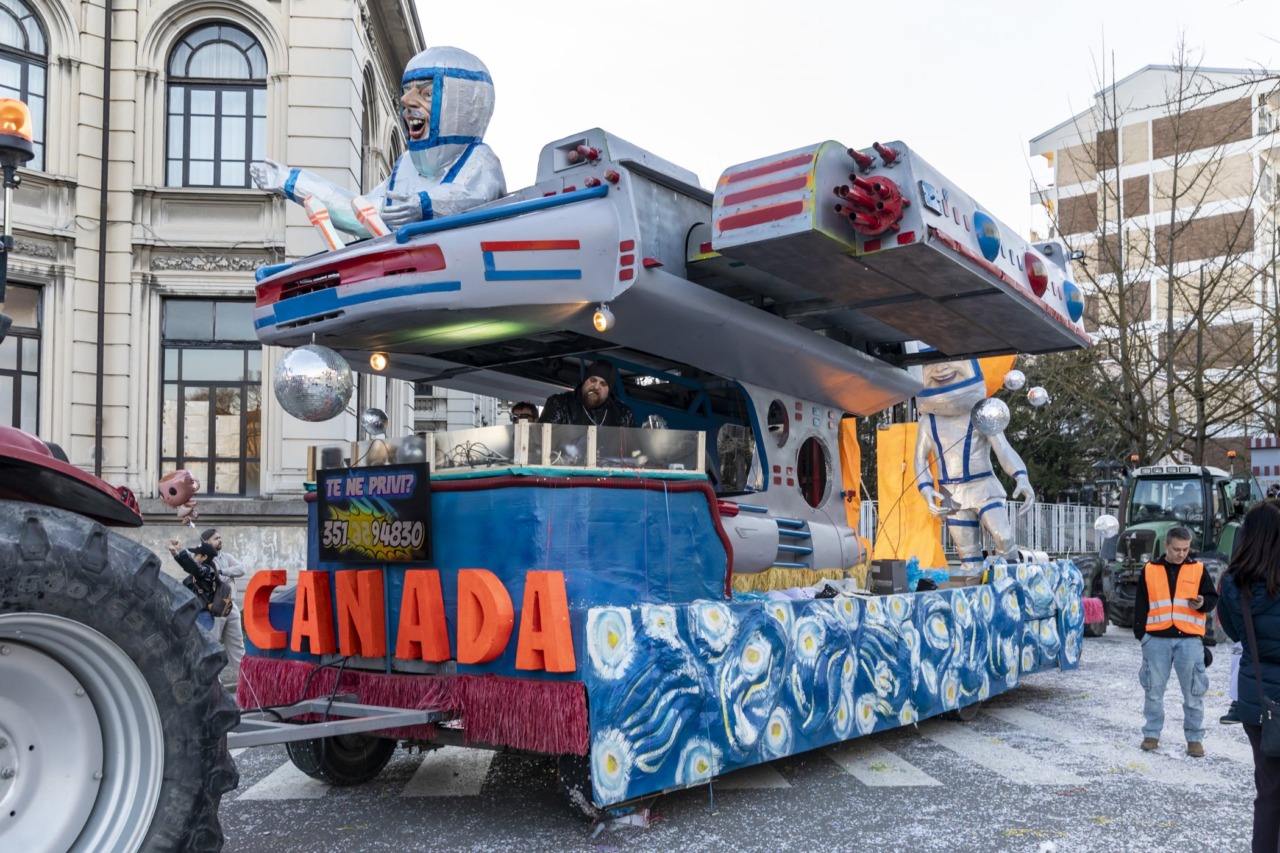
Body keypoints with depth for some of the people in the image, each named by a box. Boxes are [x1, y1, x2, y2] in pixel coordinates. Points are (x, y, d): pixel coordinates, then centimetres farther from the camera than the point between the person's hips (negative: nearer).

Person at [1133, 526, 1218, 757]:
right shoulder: (1150, 570, 7)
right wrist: (1140, 632, 3)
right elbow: (1140, 604, 9)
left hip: (1189, 639, 0)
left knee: (1193, 692, 2)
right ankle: (1151, 734, 19)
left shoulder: (1198, 569, 6)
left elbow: (1212, 597, 7)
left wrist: (1202, 603, -15)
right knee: (1154, 689, 7)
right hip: (1157, 639, 1)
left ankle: (1194, 738, 14)